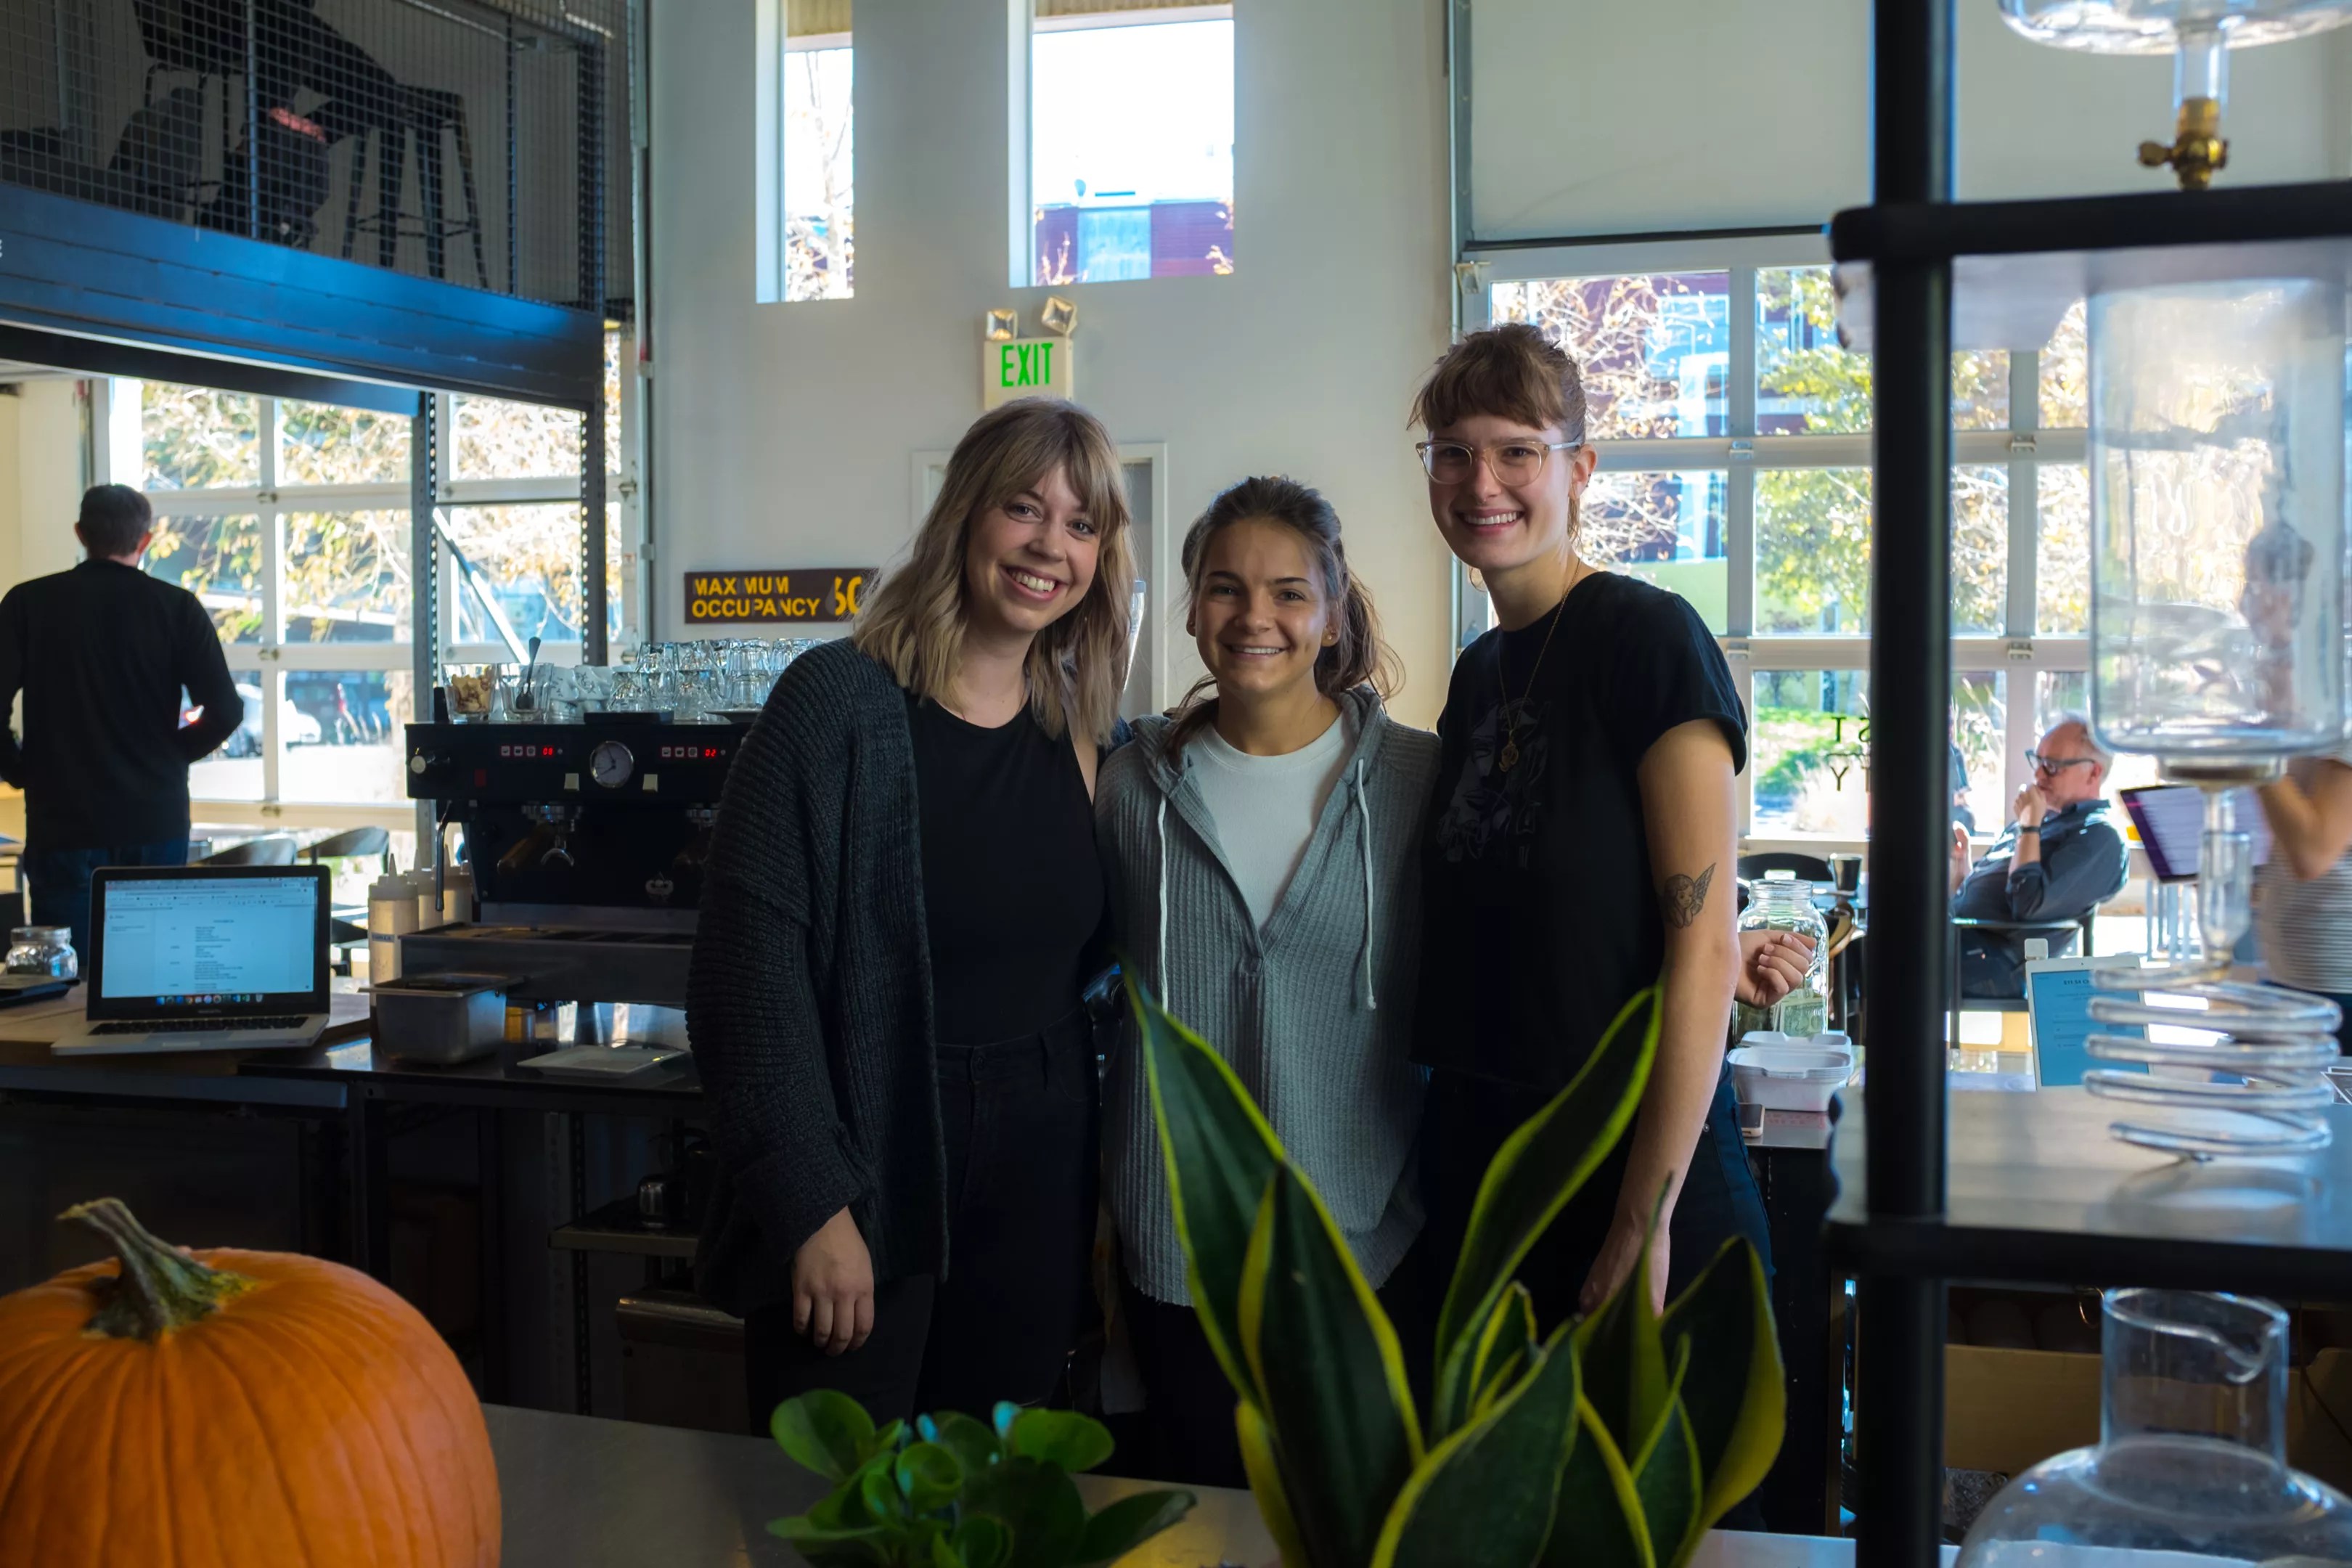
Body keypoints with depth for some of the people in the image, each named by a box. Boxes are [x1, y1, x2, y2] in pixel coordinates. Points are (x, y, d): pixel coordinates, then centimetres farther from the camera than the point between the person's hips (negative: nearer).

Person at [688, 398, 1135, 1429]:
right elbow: (750, 966, -13)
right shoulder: (839, 704, -9)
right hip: (865, 1187, -5)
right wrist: (811, 1206, -16)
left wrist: (1105, 1198, 10)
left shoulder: (1083, 742, 8)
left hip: (1034, 1197, 5)